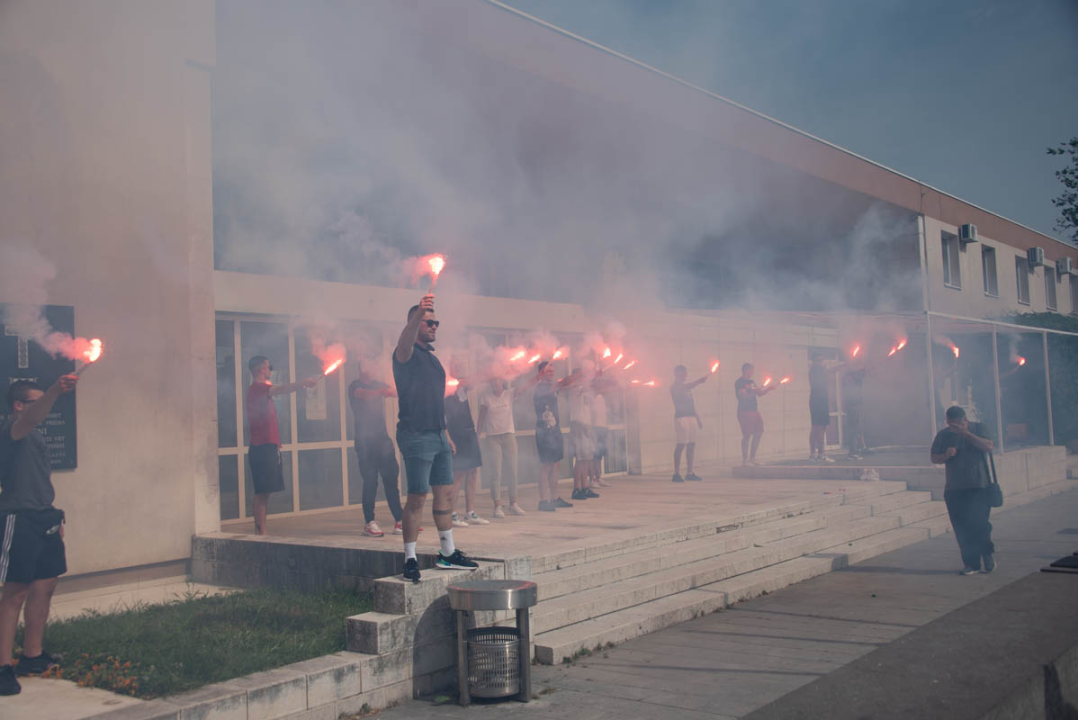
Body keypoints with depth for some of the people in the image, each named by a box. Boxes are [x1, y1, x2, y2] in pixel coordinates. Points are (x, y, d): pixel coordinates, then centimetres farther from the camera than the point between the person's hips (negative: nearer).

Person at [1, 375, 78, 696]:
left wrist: (55, 516, 22)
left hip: (44, 519, 9)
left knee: (45, 586, 11)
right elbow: (30, 419, -33)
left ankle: (33, 656, 21)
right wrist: (56, 390, -50)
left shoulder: (37, 436, 18)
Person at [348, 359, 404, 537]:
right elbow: (365, 394, -24)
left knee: (392, 480, 1)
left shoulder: (378, 385, 16)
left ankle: (399, 521, 2)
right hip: (365, 442, -5)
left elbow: (396, 393, 2)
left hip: (382, 439, 5)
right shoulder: (355, 386, -2)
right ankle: (369, 523, 0)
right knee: (370, 482, -6)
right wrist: (382, 391, -43)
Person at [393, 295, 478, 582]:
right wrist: (418, 314, -52)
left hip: (438, 436, 9)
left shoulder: (432, 357, 18)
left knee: (445, 492, 11)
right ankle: (410, 559, 0)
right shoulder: (407, 354, -8)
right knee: (417, 497, -7)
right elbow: (404, 342, -34)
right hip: (416, 435, -9)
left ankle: (447, 553, 21)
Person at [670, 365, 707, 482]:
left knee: (691, 445, 5)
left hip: (691, 417, 8)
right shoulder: (674, 387, -3)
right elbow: (684, 389, -25)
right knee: (680, 445, -11)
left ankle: (689, 473, 10)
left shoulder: (687, 387, 22)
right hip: (681, 417, -8)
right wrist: (699, 381, -34)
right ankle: (676, 474, -11)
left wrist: (698, 419, 21)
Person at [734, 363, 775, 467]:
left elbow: (759, 394, 21)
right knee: (747, 435, -8)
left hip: (754, 410, 9)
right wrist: (755, 391, -26)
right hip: (744, 411, -9)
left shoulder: (751, 381, 17)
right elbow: (744, 396, -19)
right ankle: (745, 460, -2)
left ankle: (752, 458, 16)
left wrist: (769, 389, 10)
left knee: (758, 433, 8)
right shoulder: (739, 382, -9)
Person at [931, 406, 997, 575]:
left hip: (979, 486, -3)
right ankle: (971, 563, 10)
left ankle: (987, 552, 16)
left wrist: (966, 434, -20)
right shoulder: (943, 435, 8)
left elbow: (989, 447, -14)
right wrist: (946, 455, -11)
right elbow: (934, 458, 10)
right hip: (954, 489, 3)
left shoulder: (978, 428, 2)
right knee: (961, 528, 0)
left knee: (978, 522, -11)